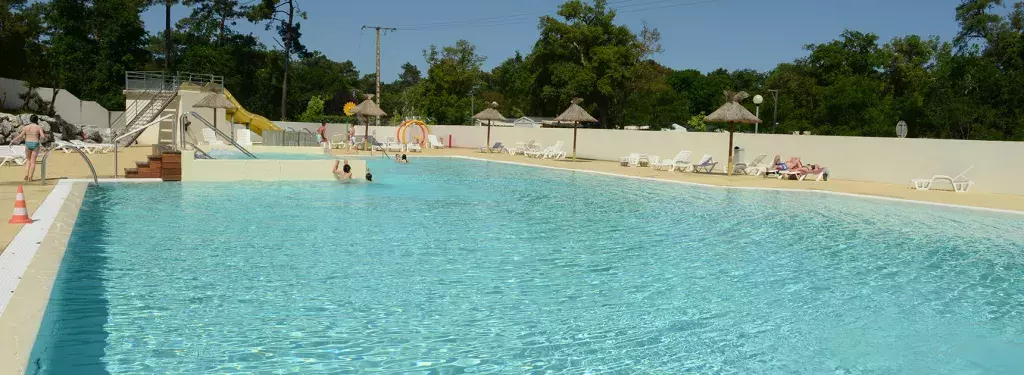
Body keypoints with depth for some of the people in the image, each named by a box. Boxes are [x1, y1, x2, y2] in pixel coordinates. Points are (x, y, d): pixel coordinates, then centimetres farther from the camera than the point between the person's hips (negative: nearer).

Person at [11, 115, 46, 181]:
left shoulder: (26, 127, 2)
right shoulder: (39, 127, -3)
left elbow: (20, 136, -3)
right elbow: (43, 136, -13)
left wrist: (13, 140, 9)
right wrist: (40, 139, 10)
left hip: (27, 144, 2)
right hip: (35, 145, -2)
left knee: (28, 160, 20)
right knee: (33, 161, 3)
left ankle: (26, 174, 4)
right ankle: (30, 177, -1)